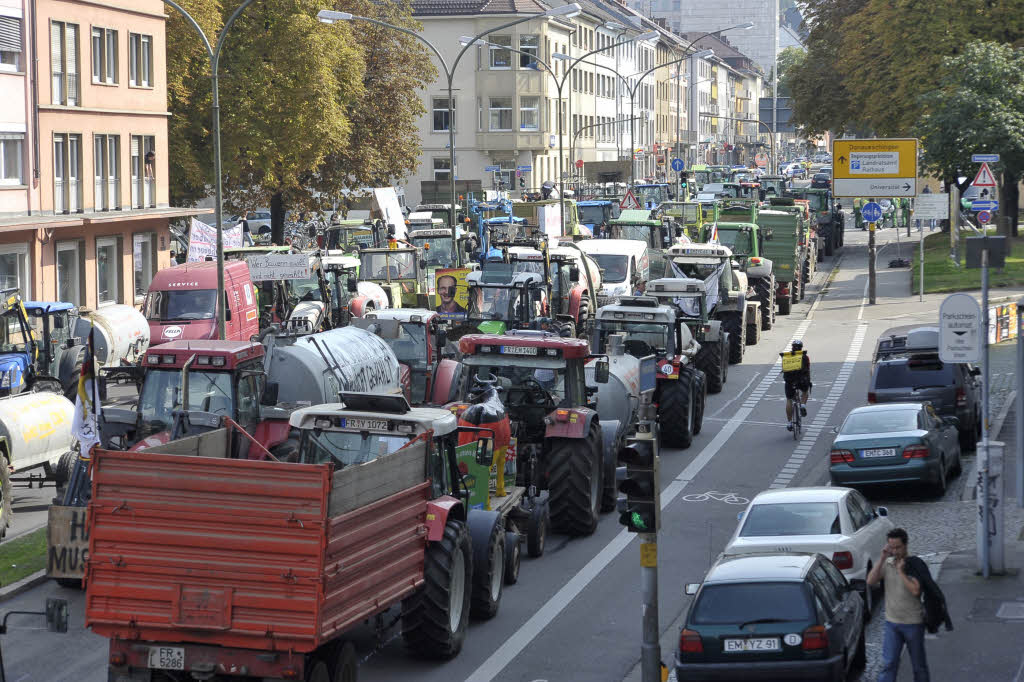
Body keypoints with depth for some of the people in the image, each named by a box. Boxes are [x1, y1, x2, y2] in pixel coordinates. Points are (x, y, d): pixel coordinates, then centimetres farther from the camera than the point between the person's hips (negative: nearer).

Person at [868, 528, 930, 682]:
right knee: (888, 664, -5)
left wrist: (901, 572, -20)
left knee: (919, 665, 11)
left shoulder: (914, 565, -10)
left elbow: (915, 591, -22)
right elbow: (870, 581, -11)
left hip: (913, 623, -3)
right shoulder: (887, 564, 2)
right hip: (892, 623, 3)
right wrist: (882, 558, -15)